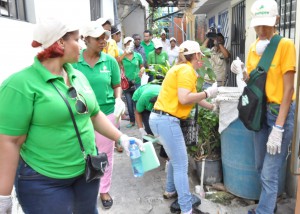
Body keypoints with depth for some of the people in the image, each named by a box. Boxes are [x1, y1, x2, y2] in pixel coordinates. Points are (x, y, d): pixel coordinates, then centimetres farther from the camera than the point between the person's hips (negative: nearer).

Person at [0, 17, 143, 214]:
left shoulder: (78, 76, 4)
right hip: (44, 181, -6)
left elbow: (94, 115, 12)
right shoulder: (21, 84, -17)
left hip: (87, 170, 7)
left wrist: (122, 138, 4)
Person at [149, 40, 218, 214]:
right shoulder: (186, 70, -11)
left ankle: (171, 191, 41)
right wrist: (207, 93, -10)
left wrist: (212, 107, 35)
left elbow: (193, 97, 26)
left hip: (162, 118, 10)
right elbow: (184, 99, -23)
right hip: (166, 120, -10)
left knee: (176, 159, 25)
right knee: (181, 165, -2)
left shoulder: (183, 69, 19)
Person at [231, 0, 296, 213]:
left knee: (269, 173, -2)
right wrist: (243, 73, -11)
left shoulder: (286, 45, -13)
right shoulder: (253, 48, 7)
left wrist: (278, 128, -20)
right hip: (261, 111, 6)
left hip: (280, 111, -6)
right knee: (261, 167, 16)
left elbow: (288, 89, -16)